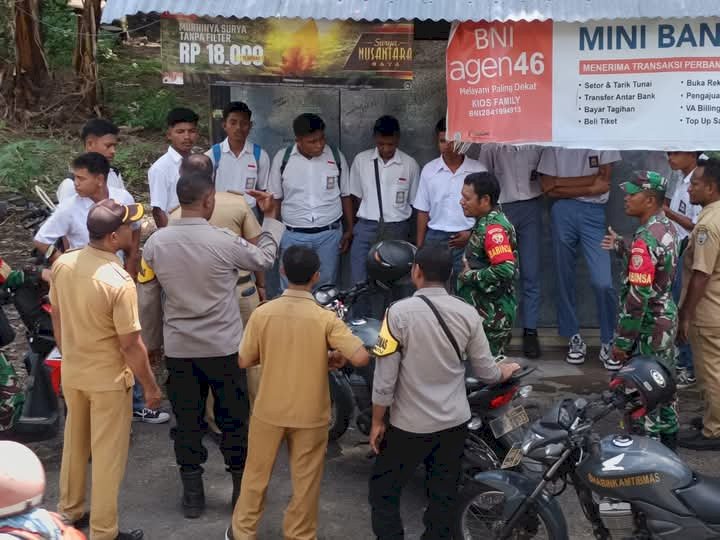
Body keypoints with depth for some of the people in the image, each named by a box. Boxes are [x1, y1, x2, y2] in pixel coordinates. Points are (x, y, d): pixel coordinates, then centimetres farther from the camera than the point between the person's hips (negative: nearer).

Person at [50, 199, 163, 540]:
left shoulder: (63, 264, -8)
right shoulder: (118, 282, -29)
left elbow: (57, 316, 6)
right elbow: (131, 345, -22)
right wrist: (150, 386, -8)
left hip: (71, 373, 7)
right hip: (108, 379, -6)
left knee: (74, 444, 24)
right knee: (108, 456, 9)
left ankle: (69, 511, 41)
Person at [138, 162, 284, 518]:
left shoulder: (155, 243, -6)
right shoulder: (224, 242, -16)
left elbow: (147, 301, 2)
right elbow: (263, 260, 4)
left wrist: (152, 342, 16)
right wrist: (271, 218, 17)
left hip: (178, 349, 3)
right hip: (223, 348, -2)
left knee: (187, 421, 12)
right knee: (233, 420, 12)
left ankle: (192, 493, 20)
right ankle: (242, 488, 23)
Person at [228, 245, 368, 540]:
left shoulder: (263, 313, -12)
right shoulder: (325, 318, -17)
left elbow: (244, 361, -3)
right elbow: (360, 357, -23)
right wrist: (334, 356, -4)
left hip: (269, 410, 2)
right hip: (310, 414, -2)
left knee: (256, 474, 20)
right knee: (305, 481, 15)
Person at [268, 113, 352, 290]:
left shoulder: (336, 157, -2)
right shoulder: (282, 158, -4)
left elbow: (345, 195, 7)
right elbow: (275, 198, 4)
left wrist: (349, 230, 7)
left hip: (329, 234, 1)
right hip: (293, 235, 0)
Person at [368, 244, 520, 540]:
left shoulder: (400, 312, -17)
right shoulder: (468, 313, -5)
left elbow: (385, 377, -14)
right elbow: (486, 372, 3)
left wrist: (377, 422, -1)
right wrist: (504, 371, 25)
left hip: (410, 424, -4)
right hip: (454, 421, 4)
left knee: (383, 491, 12)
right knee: (443, 497, 16)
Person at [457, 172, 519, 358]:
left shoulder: (494, 229, -21)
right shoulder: (486, 221, 10)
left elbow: (505, 269, -32)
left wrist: (470, 276, -19)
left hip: (492, 315, -10)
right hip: (484, 309, 10)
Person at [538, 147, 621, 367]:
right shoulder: (555, 145, 7)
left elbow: (603, 181, -5)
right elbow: (548, 188, 2)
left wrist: (560, 181, -4)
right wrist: (589, 188, -6)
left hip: (594, 212, -2)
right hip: (562, 212, 2)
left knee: (603, 282, -11)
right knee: (565, 277, 6)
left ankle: (608, 341, 3)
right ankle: (574, 338, 18)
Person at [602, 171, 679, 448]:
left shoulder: (645, 239, -25)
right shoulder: (666, 227, 3)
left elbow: (638, 297, -26)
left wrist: (622, 342, -21)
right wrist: (621, 247, 16)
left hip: (648, 326, -10)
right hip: (667, 318, 10)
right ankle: (668, 437, 34)